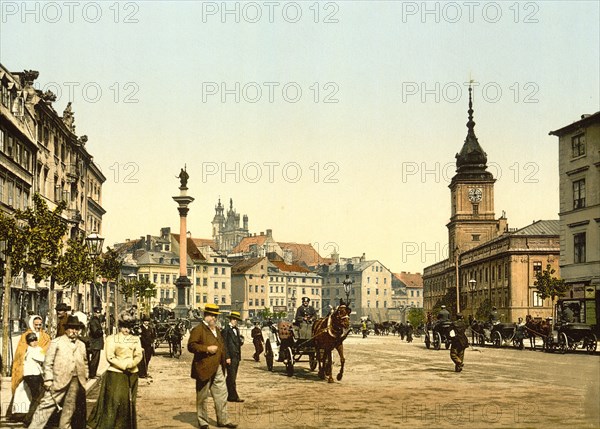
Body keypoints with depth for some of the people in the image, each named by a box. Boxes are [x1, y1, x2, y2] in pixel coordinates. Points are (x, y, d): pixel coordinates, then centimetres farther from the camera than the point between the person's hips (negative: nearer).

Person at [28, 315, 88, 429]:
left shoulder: (81, 345, 17)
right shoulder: (56, 342, 2)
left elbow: (85, 363, 21)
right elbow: (48, 362, -3)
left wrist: (85, 377, 12)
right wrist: (48, 379, -10)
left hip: (76, 382, 5)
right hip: (59, 380, -5)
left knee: (69, 408, 8)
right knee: (47, 405, -7)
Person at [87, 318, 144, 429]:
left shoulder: (136, 339, 11)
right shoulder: (112, 339, 0)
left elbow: (139, 355, 3)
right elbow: (110, 357, -7)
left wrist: (131, 364, -16)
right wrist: (124, 366, -13)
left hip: (132, 374, 4)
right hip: (115, 374, -4)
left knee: (129, 402, 7)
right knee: (114, 401, -8)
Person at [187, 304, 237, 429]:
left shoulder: (217, 329, 18)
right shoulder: (198, 329, -9)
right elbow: (191, 346, -17)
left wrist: (223, 360, 19)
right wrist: (207, 349, -22)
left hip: (218, 368, 8)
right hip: (204, 368, -7)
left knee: (222, 394, 8)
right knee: (202, 396, 4)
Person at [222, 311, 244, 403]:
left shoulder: (236, 329, 17)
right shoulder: (226, 330, -9)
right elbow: (224, 344, -12)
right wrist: (227, 357, -16)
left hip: (237, 356, 8)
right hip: (231, 356, -8)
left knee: (231, 377, 12)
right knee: (231, 377, -6)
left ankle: (229, 395, 18)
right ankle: (233, 396, -5)